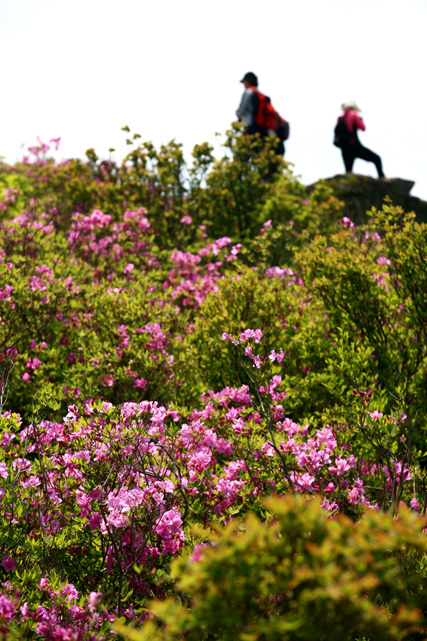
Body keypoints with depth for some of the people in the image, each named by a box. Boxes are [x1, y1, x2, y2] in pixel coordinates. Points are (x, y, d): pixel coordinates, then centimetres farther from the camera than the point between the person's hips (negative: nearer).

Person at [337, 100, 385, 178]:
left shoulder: (341, 118, 15)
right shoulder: (353, 115, -3)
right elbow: (363, 128, -3)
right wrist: (361, 119, 15)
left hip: (345, 149, 6)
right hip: (355, 146, -6)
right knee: (376, 158, 3)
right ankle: (381, 177, -9)